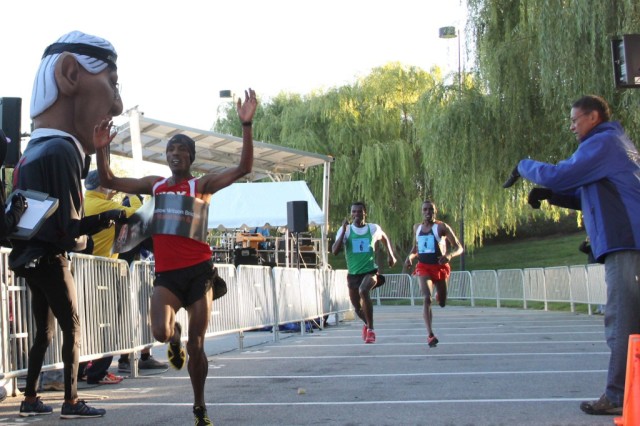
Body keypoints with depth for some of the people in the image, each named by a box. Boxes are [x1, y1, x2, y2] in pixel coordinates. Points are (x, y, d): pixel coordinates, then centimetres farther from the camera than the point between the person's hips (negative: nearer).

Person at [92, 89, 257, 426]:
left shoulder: (202, 184, 2)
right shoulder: (154, 185, 13)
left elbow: (243, 169, -11)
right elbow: (108, 181, 16)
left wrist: (246, 126, -23)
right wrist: (101, 149, -1)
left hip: (198, 270, -2)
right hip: (166, 274, 2)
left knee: (196, 346, 1)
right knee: (160, 331, -24)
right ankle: (175, 337, 16)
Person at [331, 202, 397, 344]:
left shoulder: (374, 229, 0)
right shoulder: (345, 230, -3)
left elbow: (385, 238, 23)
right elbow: (335, 251, -15)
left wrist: (390, 255, 14)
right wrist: (343, 231, -21)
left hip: (370, 271, -2)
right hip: (353, 273, 2)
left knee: (363, 291, -33)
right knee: (357, 308, 12)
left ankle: (370, 329, -23)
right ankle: (367, 323, 48)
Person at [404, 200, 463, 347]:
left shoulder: (442, 227, -7)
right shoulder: (417, 227, 7)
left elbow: (459, 248, -9)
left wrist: (449, 255, -29)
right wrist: (410, 257, 0)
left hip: (440, 267, -1)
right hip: (423, 267, 1)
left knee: (442, 303, 12)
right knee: (427, 298, -20)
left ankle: (439, 295, 53)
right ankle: (430, 334, -26)